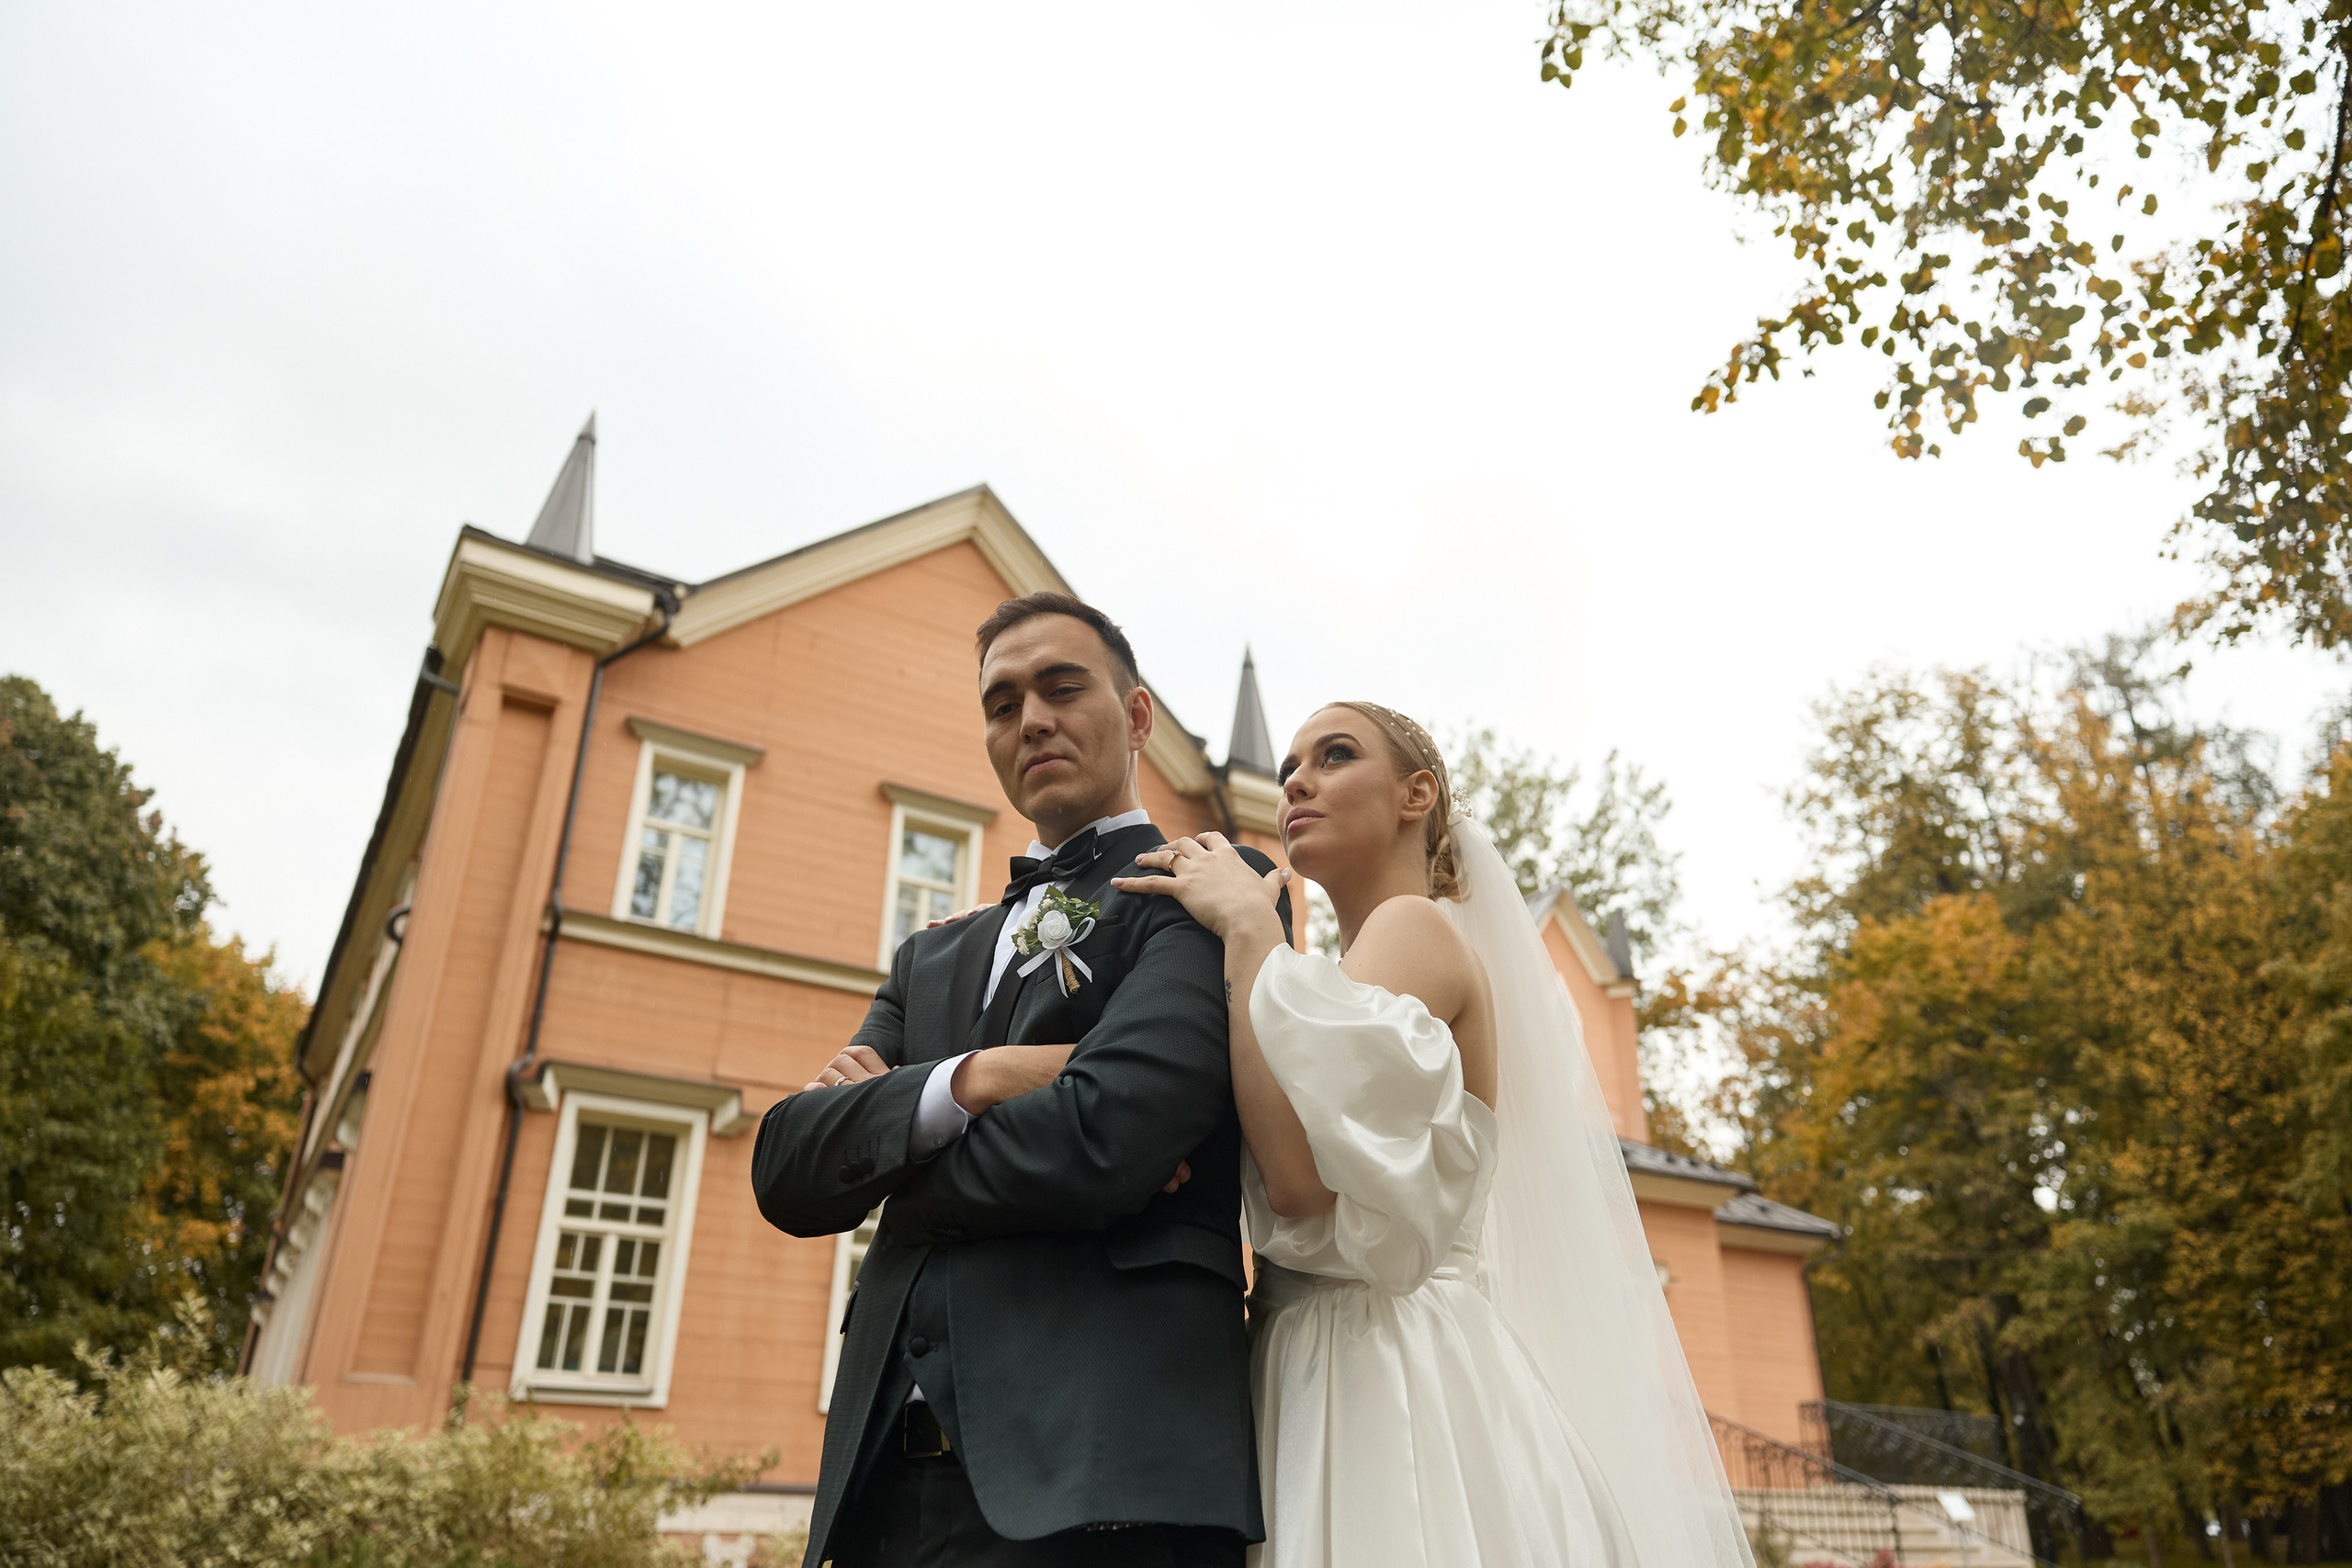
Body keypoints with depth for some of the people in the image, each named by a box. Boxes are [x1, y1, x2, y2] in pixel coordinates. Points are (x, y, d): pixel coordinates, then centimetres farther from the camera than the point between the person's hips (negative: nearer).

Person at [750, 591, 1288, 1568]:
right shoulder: (933, 958, 18)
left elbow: (1102, 1141, -17)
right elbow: (785, 1169, 5)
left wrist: (877, 1163, 0)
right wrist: (968, 1080, -13)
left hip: (1093, 1486, -5)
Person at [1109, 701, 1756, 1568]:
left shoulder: (1419, 926, -8)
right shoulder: (1339, 970, 18)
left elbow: (1301, 1177, -24)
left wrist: (1247, 926, -17)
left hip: (1406, 1371, -8)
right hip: (1320, 1382, 8)